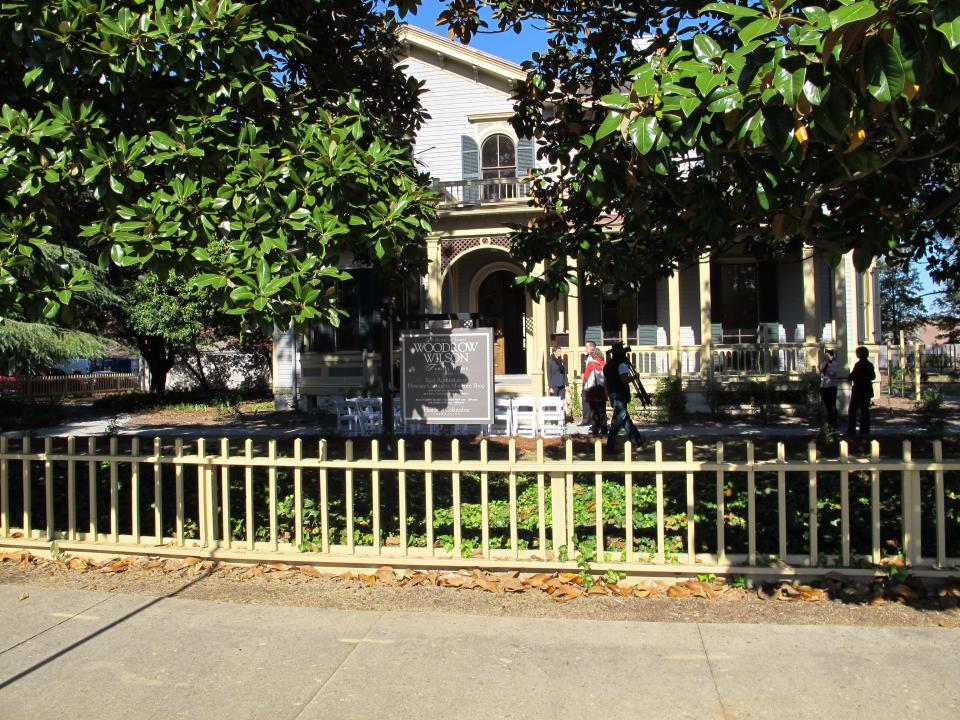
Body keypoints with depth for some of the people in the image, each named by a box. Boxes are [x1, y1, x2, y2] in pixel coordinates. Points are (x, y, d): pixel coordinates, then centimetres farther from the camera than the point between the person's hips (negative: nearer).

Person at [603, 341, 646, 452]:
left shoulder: (608, 365, 13)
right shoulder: (621, 364, -13)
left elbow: (605, 382, 16)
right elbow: (625, 380, -23)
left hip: (613, 395, 9)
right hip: (620, 395, -9)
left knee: (626, 419, 15)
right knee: (618, 420, -8)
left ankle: (637, 441, 24)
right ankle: (610, 446, -10)